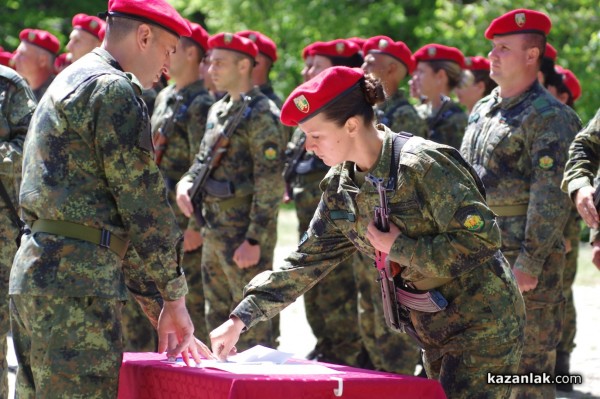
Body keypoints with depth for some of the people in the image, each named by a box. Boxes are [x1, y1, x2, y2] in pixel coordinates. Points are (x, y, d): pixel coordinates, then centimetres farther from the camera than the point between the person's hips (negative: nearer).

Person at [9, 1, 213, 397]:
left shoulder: (66, 85, 24)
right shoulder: (114, 89, -8)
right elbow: (144, 200, -10)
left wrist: (158, 310, 23)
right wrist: (174, 298, 0)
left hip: (31, 273, 10)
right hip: (76, 280, -10)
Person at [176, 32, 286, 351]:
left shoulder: (262, 114, -13)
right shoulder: (218, 110, 14)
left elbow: (270, 184, -17)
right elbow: (203, 160, 24)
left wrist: (254, 240, -20)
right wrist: (186, 183, 1)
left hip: (244, 236, -9)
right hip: (214, 233, 9)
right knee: (217, 319, 15)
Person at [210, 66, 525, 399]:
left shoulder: (423, 165, -23)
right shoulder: (342, 187, 2)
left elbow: (482, 238, -25)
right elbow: (307, 260, 5)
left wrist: (400, 247, -21)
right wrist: (241, 318, -2)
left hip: (482, 322, -8)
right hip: (434, 327, 8)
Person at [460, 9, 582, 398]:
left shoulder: (548, 116, -11)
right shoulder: (483, 110, 15)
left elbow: (552, 196, -18)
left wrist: (530, 261, -21)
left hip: (524, 258, -8)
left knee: (530, 361, -4)